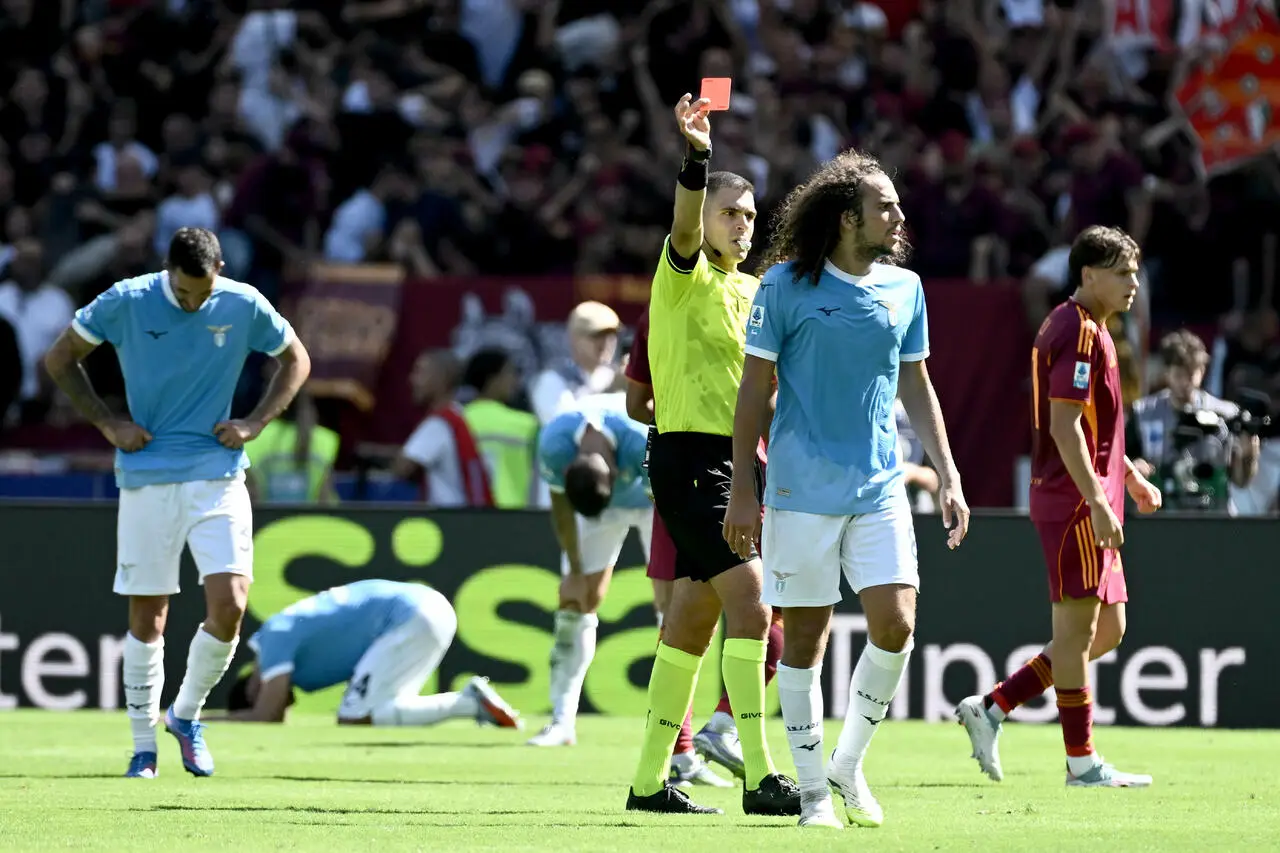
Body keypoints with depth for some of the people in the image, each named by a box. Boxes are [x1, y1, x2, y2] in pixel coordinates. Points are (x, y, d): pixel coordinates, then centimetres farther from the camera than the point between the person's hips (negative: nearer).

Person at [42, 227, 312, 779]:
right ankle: (144, 744, 15)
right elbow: (60, 359, 5)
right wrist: (107, 424, -3)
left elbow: (296, 361, 14)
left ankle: (186, 715, 13)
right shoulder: (127, 302, -7)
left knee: (229, 606, -11)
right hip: (147, 480, -1)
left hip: (218, 478, 1)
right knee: (147, 617, 2)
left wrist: (254, 424, 2)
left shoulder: (244, 306, -3)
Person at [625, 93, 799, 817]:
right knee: (749, 598, -18)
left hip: (732, 460, 8)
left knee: (693, 619, 10)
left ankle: (650, 782, 16)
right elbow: (685, 227, -29)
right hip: (688, 454, -8)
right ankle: (759, 776, -21)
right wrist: (698, 154, -44)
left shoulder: (753, 290, 16)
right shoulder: (685, 276, -7)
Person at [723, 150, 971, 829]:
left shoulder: (904, 288, 8)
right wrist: (742, 490, -5)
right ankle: (812, 790, 11)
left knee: (895, 625, -8)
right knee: (804, 638, 1)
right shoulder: (786, 285, -5)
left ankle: (849, 764, 12)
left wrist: (947, 475, 11)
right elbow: (754, 388, -2)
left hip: (880, 490, 4)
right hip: (802, 491, -4)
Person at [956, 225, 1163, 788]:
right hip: (1074, 502, -10)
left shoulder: (1089, 330, 19)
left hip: (1088, 499, 10)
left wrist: (1130, 476, 25)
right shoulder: (1079, 333, -13)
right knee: (1077, 626, -5)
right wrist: (1097, 501, -24)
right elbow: (1064, 425, -21)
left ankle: (991, 709, 12)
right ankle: (1082, 762, -1)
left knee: (1106, 631, 11)